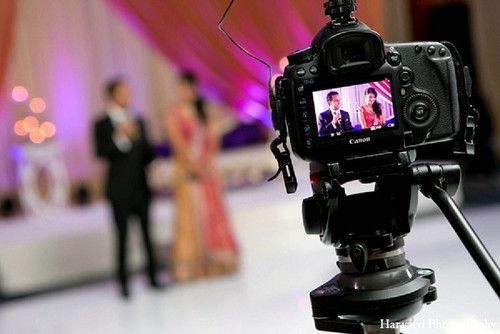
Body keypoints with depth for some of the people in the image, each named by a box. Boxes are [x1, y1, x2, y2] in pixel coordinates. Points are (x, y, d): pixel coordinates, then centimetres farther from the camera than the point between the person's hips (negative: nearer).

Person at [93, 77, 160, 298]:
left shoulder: (138, 122, 11)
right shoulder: (102, 125, -4)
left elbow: (147, 151, 14)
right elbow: (101, 153, -15)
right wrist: (120, 137, -25)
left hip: (141, 187, 4)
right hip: (120, 190, -4)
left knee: (147, 232, 9)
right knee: (122, 236, 0)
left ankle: (152, 277, 19)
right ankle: (123, 282, 9)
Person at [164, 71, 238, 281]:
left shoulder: (204, 112, 13)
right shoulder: (174, 114, -2)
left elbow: (213, 139, 6)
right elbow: (178, 142, -10)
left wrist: (207, 161, -8)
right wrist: (194, 165, -15)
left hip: (207, 168, 5)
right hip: (187, 170, -5)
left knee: (213, 213, 4)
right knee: (191, 215, -6)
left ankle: (215, 262, 11)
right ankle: (190, 267, -2)